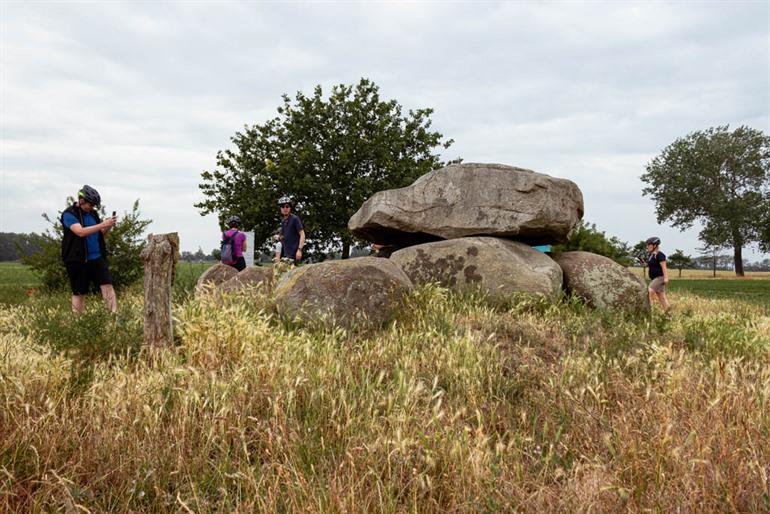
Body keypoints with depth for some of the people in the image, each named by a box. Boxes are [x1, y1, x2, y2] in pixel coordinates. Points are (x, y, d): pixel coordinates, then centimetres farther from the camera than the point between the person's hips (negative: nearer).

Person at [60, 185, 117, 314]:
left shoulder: (93, 213, 10)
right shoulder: (69, 214, -8)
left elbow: (99, 233, 15)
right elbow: (80, 232, -25)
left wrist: (108, 227, -6)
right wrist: (103, 224, -29)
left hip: (97, 258, 5)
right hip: (78, 260, -4)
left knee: (107, 285, -9)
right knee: (79, 293, 4)